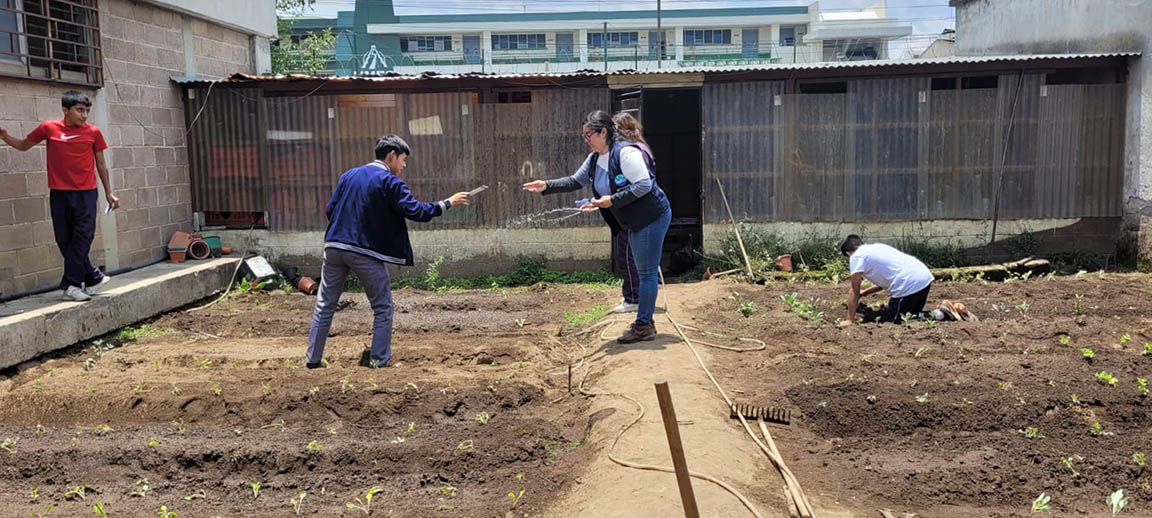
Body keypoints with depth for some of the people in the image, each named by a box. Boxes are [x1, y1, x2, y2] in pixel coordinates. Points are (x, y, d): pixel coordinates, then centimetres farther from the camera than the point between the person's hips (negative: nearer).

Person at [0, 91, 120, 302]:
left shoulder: (93, 132, 2)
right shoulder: (49, 128, 2)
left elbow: (101, 164, 11)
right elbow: (24, 145, 17)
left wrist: (108, 193, 12)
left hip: (86, 193, -1)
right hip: (59, 193, 1)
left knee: (82, 237, -7)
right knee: (64, 239, 3)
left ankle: (71, 284, -2)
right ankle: (93, 277, 16)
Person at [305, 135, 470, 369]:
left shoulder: (349, 175, 12)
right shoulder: (389, 182, -7)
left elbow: (330, 210, 12)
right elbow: (417, 211, -12)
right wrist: (448, 203, -2)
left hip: (334, 247, 6)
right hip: (366, 253, -6)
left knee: (325, 305, 13)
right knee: (383, 308, 8)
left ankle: (313, 358, 16)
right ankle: (379, 359, 7)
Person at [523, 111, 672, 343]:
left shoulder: (626, 152, -21)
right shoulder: (595, 159, 9)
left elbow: (644, 185, -24)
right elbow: (575, 181, 15)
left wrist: (612, 200, -23)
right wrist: (547, 186, 3)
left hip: (652, 217, -10)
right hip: (634, 222, 10)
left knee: (647, 273, -4)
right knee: (643, 272, 15)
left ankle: (643, 326, 2)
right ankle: (645, 323, 24)